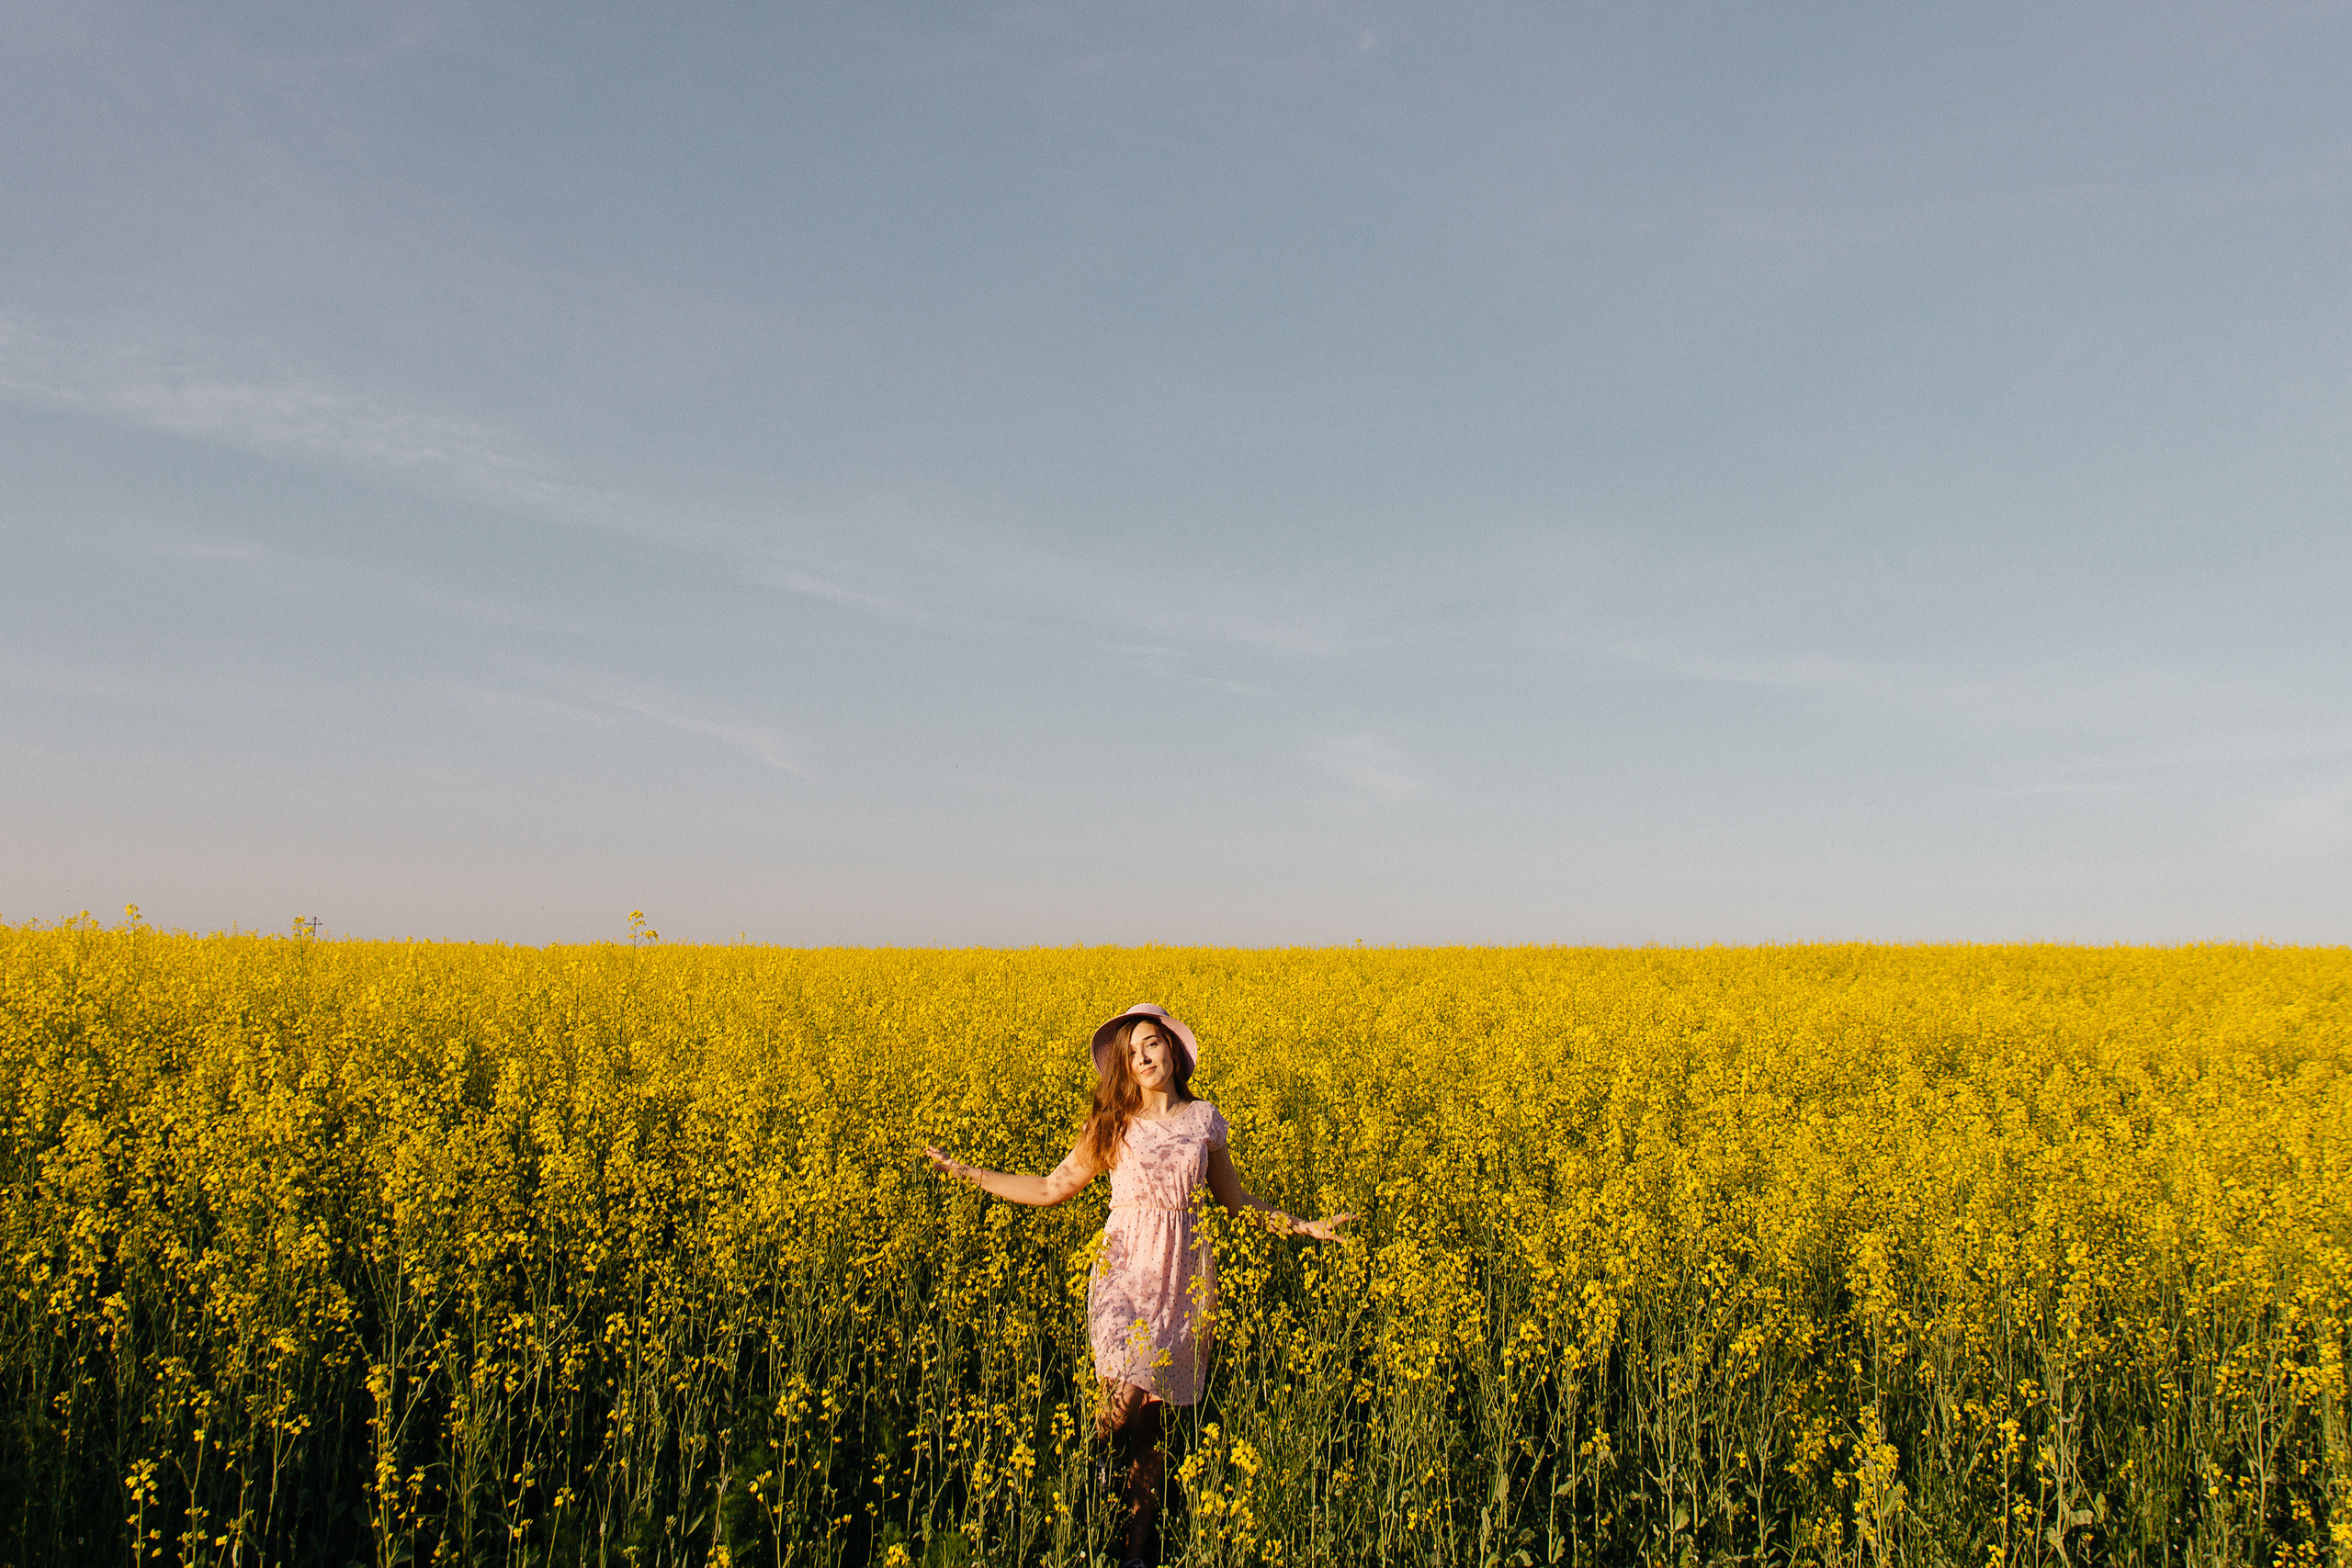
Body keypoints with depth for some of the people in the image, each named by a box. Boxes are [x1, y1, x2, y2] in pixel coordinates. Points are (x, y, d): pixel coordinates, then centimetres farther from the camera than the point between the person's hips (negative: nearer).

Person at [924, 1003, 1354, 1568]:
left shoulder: (1204, 1119, 7)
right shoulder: (1112, 1124, 6)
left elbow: (1236, 1200, 18)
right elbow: (1052, 1188, 11)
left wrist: (1305, 1227, 14)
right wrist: (969, 1172, 7)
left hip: (1183, 1273, 1)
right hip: (1125, 1267, -1)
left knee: (1148, 1410, -2)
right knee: (1129, 1400, -19)